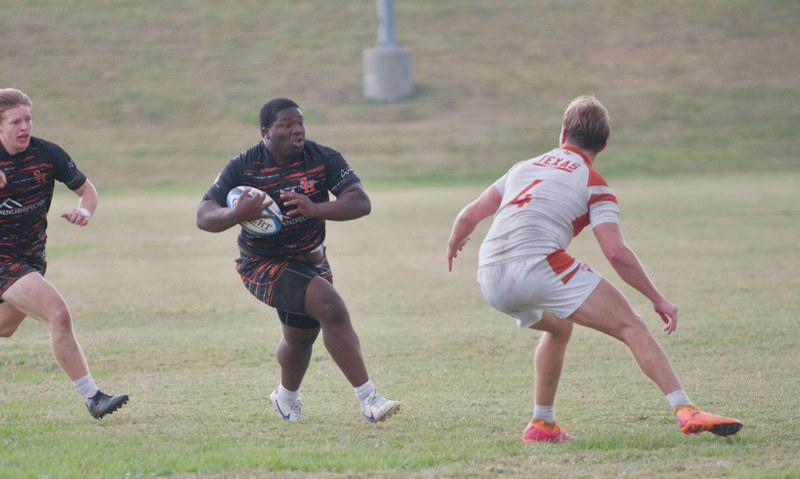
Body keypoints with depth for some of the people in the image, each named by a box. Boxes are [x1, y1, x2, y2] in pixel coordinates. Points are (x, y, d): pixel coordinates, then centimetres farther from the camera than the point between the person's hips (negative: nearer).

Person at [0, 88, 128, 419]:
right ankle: (92, 398, -18)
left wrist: (83, 212, -18)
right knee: (58, 314, -21)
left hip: (32, 256, 6)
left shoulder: (48, 154, -6)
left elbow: (87, 190, 5)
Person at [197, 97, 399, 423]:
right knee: (331, 307, -26)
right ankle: (368, 399, -24)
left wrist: (316, 209, -38)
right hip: (263, 265, -5)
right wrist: (236, 215, -40)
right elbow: (204, 216, -18)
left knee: (301, 336, 21)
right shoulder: (243, 167, -16)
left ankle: (286, 396, 55)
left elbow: (361, 203, -20)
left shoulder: (323, 159, -11)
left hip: (310, 259, 5)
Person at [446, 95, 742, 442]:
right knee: (630, 326, -3)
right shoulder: (593, 184, 9)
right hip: (539, 264, -6)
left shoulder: (524, 167, 26)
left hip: (490, 281, 6)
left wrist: (453, 245, 45)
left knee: (559, 326, 34)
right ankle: (686, 411, -19)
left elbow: (469, 216, 24)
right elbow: (615, 252, -4)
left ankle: (542, 424, 31)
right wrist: (657, 299, 4)